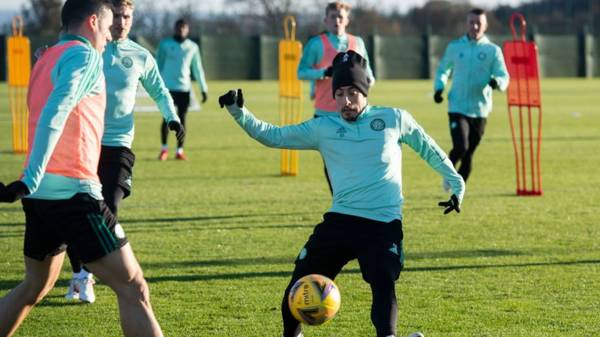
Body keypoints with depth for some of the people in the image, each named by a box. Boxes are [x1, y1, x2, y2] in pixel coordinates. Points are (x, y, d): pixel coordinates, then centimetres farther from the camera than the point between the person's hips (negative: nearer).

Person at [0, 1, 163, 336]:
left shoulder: (46, 59, 20)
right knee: (133, 288, -7)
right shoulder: (84, 55, -7)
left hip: (40, 194, 9)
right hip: (72, 191, -9)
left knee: (34, 286, 25)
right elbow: (54, 115, -20)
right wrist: (31, 180, -27)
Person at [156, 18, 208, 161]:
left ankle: (180, 150, 8)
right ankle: (164, 148, 12)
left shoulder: (192, 47, 8)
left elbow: (197, 69, 13)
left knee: (182, 118, 2)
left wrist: (204, 89, 11)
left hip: (184, 88, 2)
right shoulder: (165, 44, 2)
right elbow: (158, 65, 4)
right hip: (168, 87, -2)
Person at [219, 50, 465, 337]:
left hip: (384, 225, -2)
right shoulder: (322, 129, 8)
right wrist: (238, 112, -4)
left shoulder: (394, 119, 5)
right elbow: (271, 135, 9)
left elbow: (429, 150, 18)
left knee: (384, 287, -26)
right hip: (339, 221, 2)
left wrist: (456, 185, 21)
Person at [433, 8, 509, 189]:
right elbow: (443, 70, 19)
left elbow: (504, 77, -4)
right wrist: (439, 88, 1)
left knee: (469, 153, 8)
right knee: (460, 148, -17)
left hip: (480, 110, 1)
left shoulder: (493, 50, 1)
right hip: (458, 107, -1)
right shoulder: (455, 47, 5)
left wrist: (496, 82, -27)